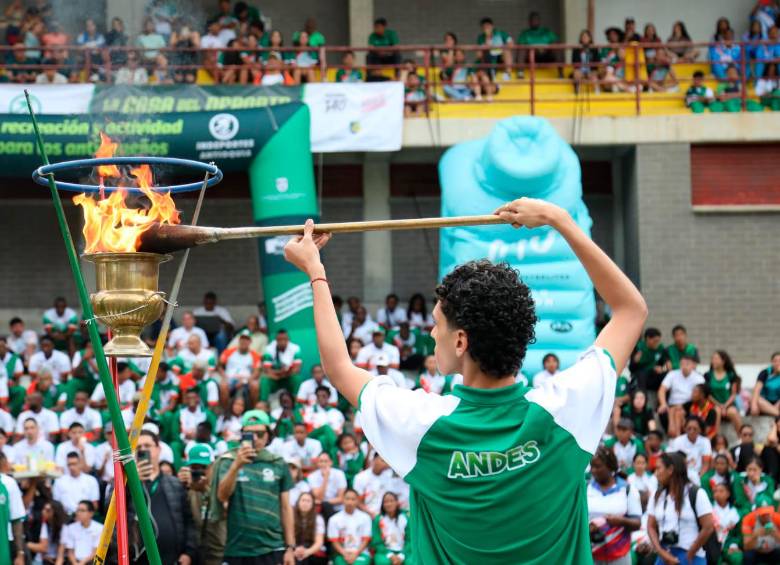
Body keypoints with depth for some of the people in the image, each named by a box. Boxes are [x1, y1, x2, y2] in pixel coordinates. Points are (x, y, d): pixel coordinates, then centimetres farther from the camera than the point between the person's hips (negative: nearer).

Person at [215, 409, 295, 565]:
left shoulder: (278, 464, 5)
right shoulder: (228, 461, 1)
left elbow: (285, 507, 8)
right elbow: (222, 495, -15)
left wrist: (290, 547, 4)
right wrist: (236, 465, -29)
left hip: (272, 548, 0)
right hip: (237, 549, 0)